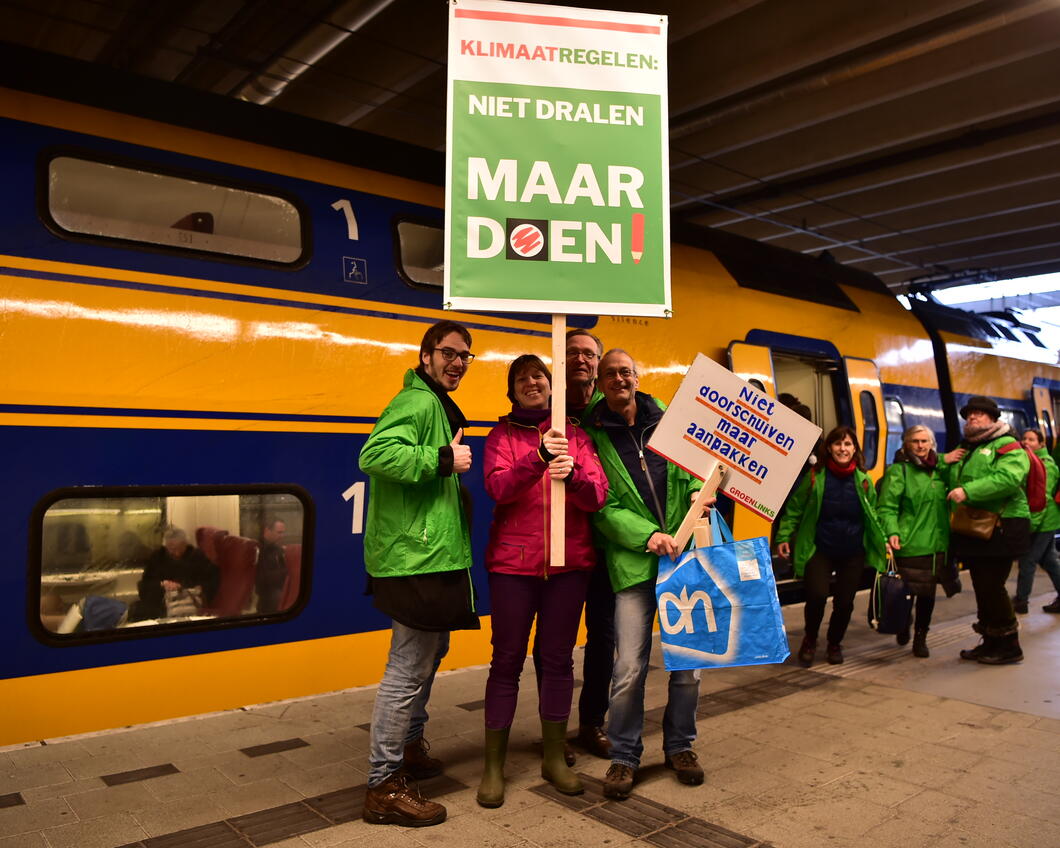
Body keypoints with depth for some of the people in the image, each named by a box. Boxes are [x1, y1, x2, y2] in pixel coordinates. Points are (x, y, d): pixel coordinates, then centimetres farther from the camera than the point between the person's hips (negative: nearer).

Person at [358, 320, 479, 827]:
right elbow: (375, 454, -30)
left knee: (430, 653, 23)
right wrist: (443, 459, -26)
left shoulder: (438, 405, 20)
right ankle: (384, 787, 9)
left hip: (431, 556, 11)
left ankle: (410, 748, 40)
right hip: (415, 558, -11)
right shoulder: (417, 403, -14)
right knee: (408, 669, -3)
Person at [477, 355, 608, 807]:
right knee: (507, 659, 3)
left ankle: (555, 757, 25)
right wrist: (539, 457, -31)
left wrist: (572, 474, -25)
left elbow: (598, 495, -4)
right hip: (513, 561, -2)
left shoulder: (575, 435, 8)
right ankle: (493, 765, 15)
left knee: (558, 657, 10)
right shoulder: (502, 435, 3)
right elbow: (498, 488, -15)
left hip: (570, 561, 2)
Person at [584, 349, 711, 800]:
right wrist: (648, 535, -18)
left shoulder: (668, 420, 8)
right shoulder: (593, 435, 0)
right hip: (633, 563, -3)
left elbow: (695, 467, 20)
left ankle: (680, 746, 32)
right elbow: (603, 508, -6)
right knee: (629, 670, -4)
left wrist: (699, 491, -2)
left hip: (685, 555, 3)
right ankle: (624, 755, 18)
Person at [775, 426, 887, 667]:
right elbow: (794, 509, 0)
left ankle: (834, 644, 33)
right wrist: (784, 537, -6)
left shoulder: (863, 480, 3)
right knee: (817, 596, -16)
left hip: (853, 553, 3)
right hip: (819, 550, -2)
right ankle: (810, 641, 12)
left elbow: (873, 516, 13)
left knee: (844, 602, 6)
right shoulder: (814, 476, -5)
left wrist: (885, 541, 3)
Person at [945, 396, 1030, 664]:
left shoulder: (1007, 446, -5)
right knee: (982, 588, 13)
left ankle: (1009, 646, 8)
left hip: (1000, 529, -8)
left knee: (992, 587, -6)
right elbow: (949, 481, 25)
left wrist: (968, 491, -31)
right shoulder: (964, 451, 21)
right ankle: (990, 643, 25)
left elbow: (1007, 478, -24)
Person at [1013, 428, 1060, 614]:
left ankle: (1020, 602, 4)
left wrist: (1033, 522, -23)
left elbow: (1044, 497, -20)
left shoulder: (1045, 464, -13)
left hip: (1042, 523, -9)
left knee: (1027, 561, -4)